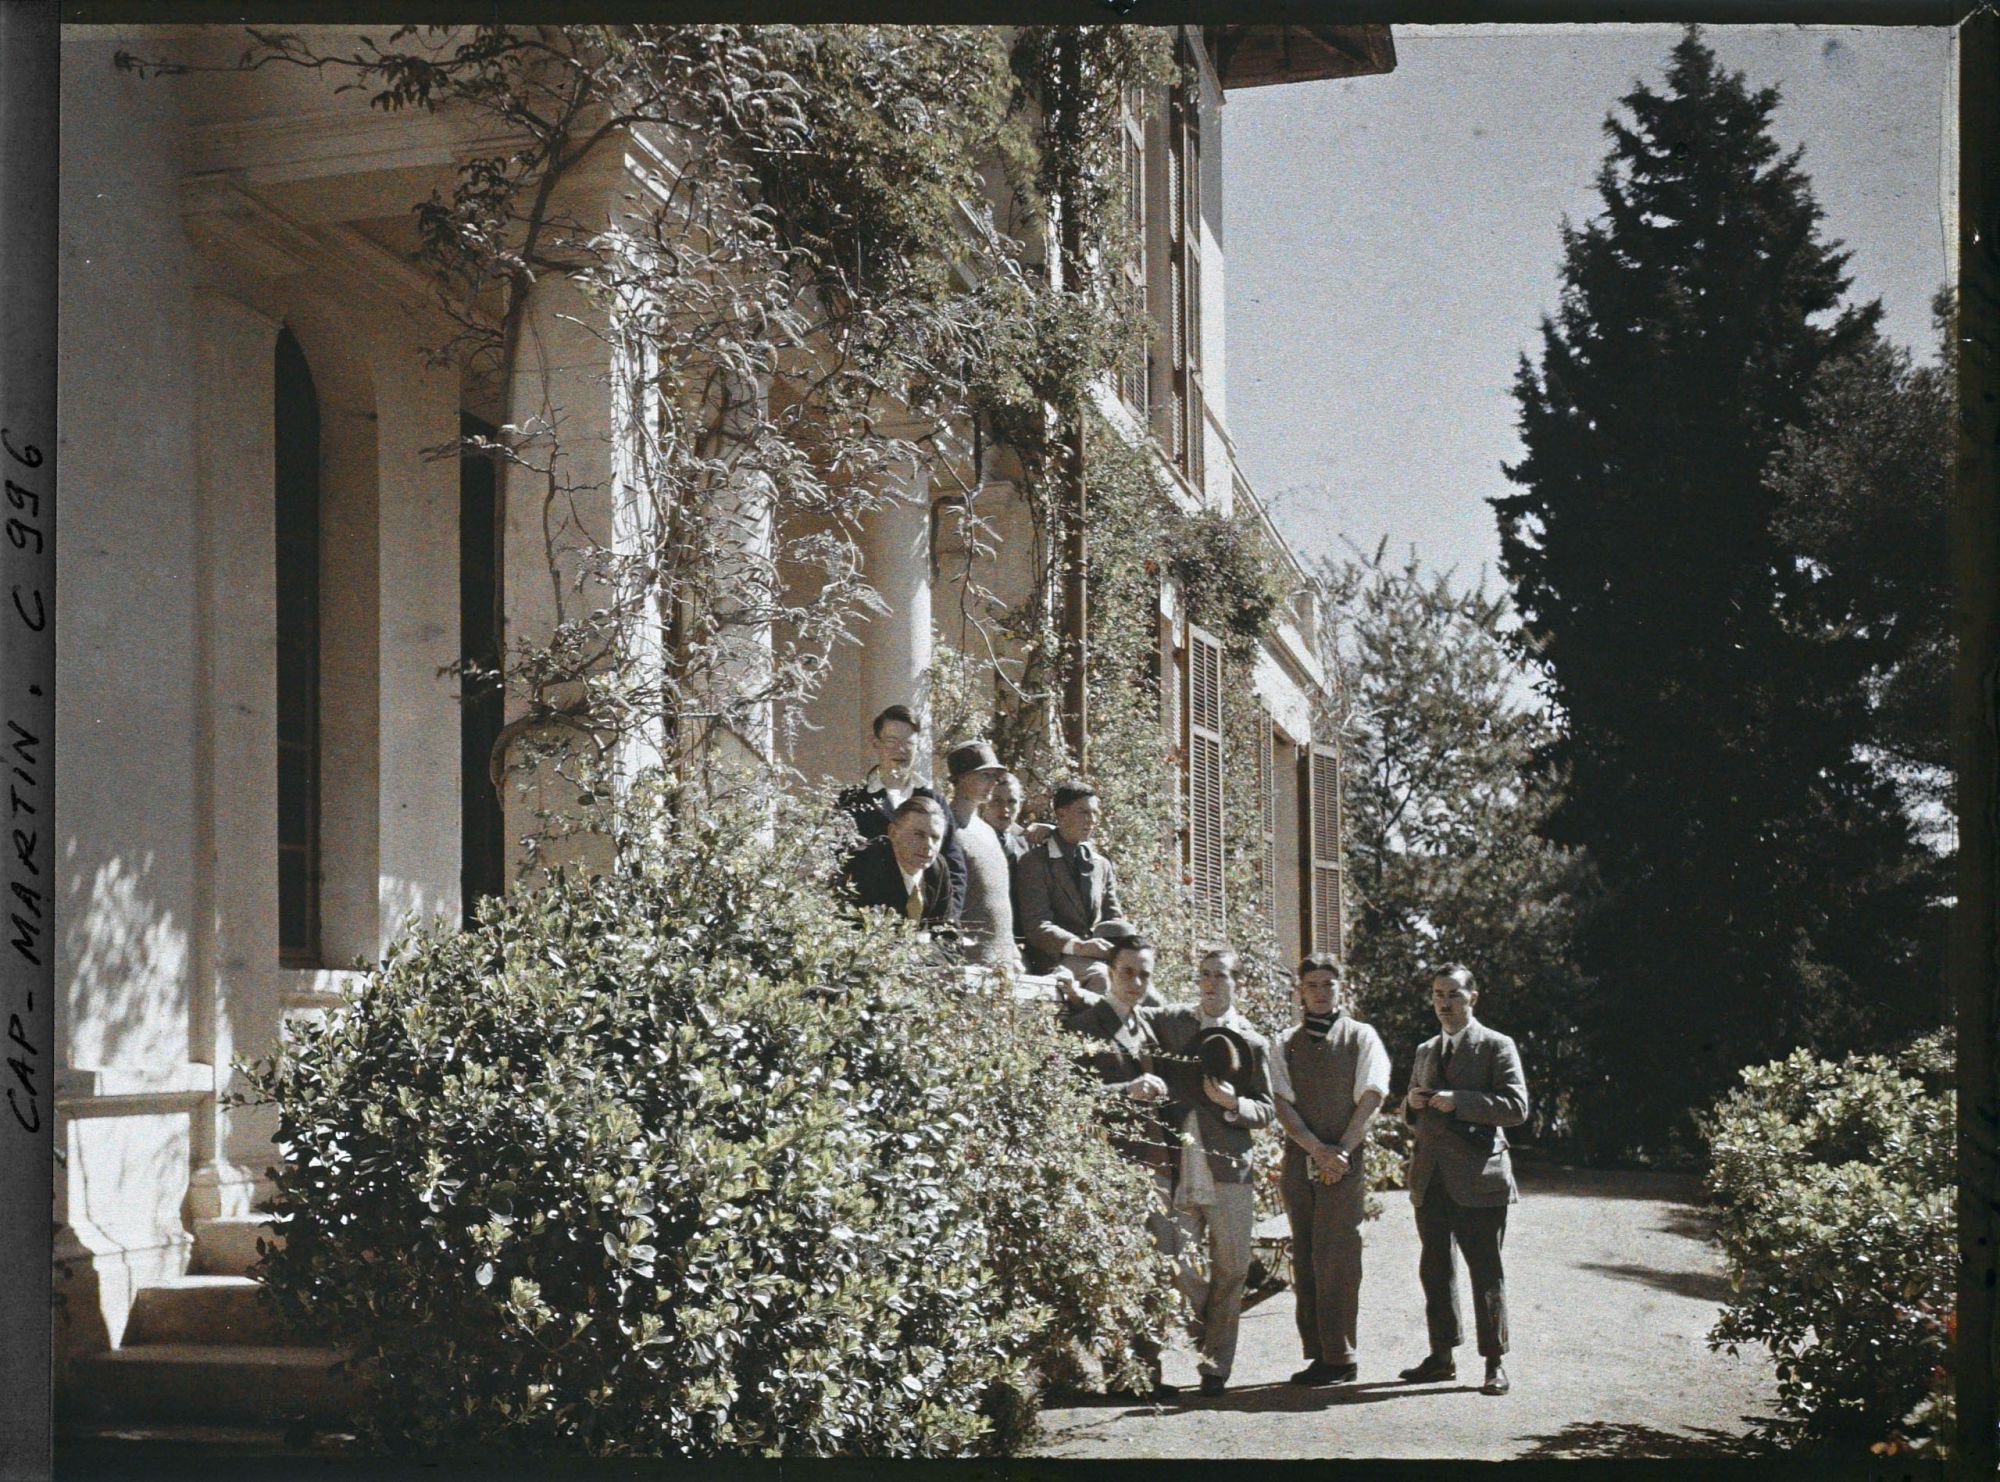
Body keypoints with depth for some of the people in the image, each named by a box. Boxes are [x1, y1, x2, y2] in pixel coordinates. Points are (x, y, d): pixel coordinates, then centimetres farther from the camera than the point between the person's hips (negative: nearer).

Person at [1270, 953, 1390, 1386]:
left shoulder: (1361, 1037, 5)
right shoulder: (1286, 1043, 12)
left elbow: (1372, 1097, -3)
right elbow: (1282, 1103, 3)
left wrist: (1341, 1151, -12)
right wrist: (1317, 1149, -10)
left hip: (1346, 1161, -3)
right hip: (1298, 1162, 3)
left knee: (1336, 1259, -8)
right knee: (1304, 1259, 4)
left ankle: (1339, 1357, -3)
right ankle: (1317, 1352, 9)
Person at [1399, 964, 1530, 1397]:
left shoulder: (1496, 1047, 0)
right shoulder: (1426, 1051, 19)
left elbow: (1516, 1107, -10)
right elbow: (1411, 1114, 28)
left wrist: (1458, 1101, -18)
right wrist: (1412, 1103, 3)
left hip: (1477, 1178, -6)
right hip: (1430, 1179, 6)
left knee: (1485, 1270, -3)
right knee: (1435, 1268, 9)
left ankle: (1495, 1362, 3)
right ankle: (1442, 1356, 18)